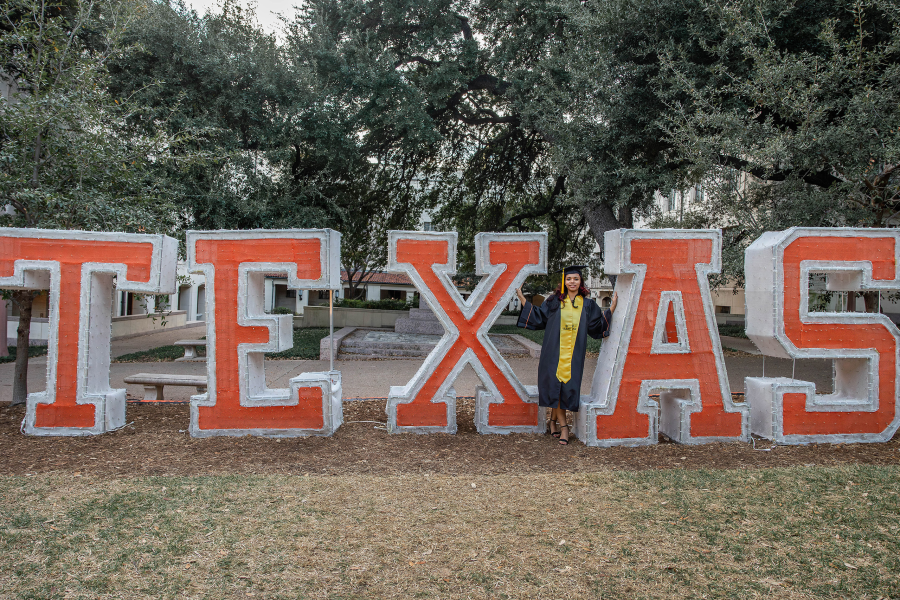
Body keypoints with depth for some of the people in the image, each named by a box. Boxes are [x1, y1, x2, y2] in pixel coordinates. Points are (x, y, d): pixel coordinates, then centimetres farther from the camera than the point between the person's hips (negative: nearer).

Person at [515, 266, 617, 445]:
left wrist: (612, 307, 6)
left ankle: (553, 419, 19)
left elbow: (599, 324, 13)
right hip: (554, 350, -1)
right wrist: (522, 299, 5)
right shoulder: (554, 301, 6)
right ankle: (563, 425, 4)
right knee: (555, 385, -5)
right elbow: (538, 316, 9)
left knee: (568, 386, 0)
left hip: (574, 353, 1)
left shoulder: (587, 304, 10)